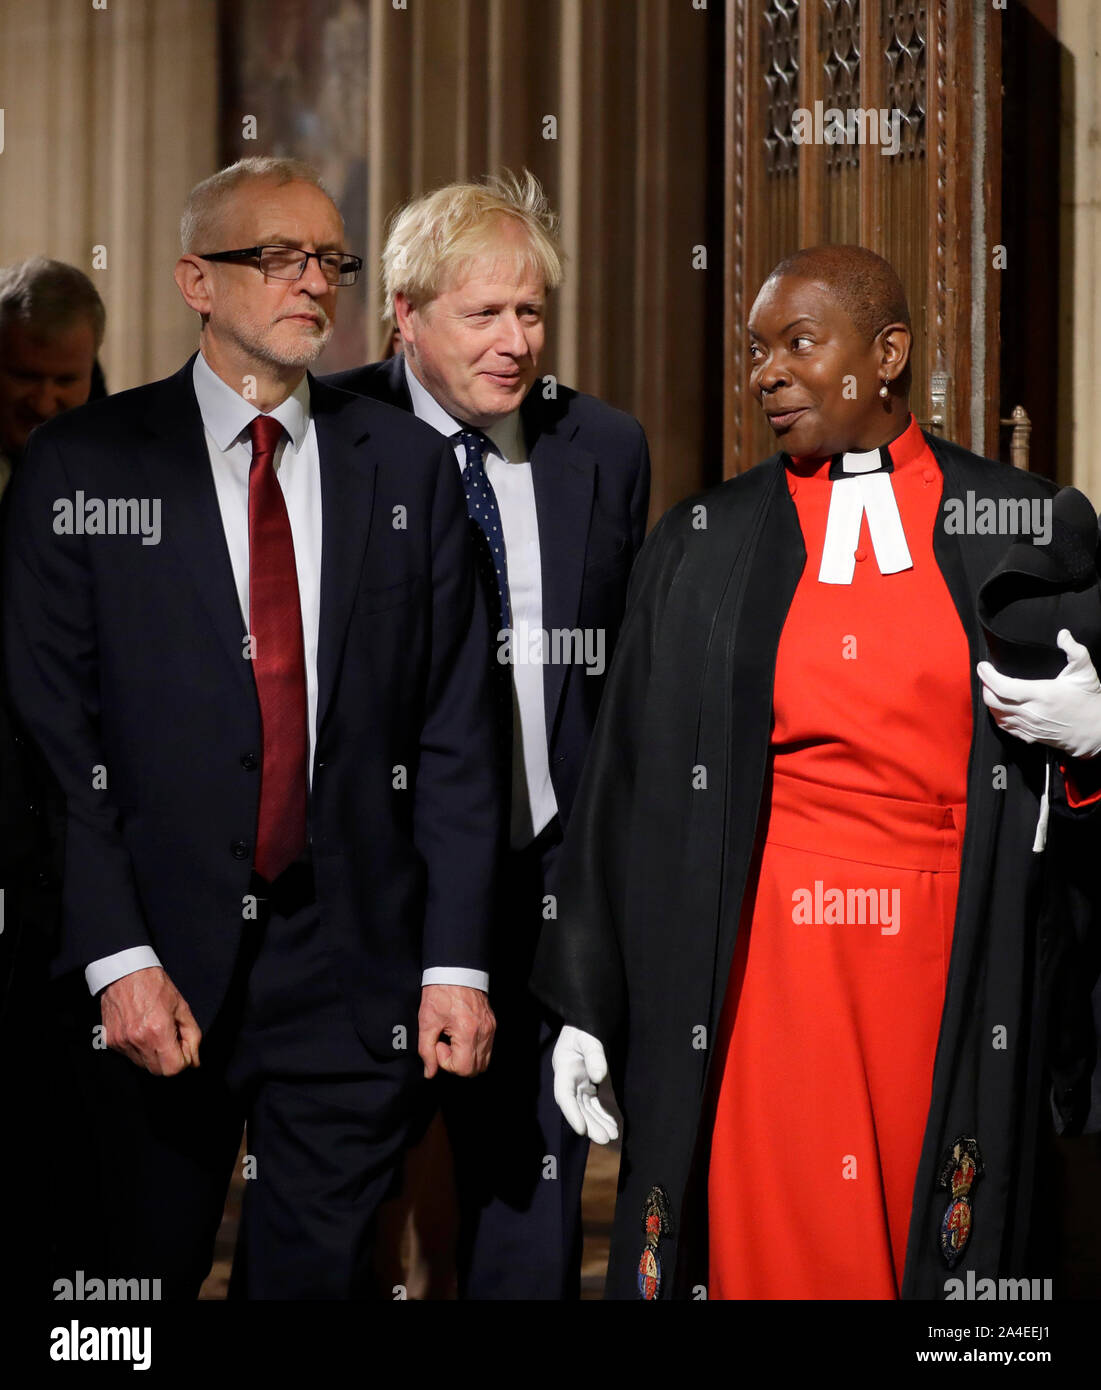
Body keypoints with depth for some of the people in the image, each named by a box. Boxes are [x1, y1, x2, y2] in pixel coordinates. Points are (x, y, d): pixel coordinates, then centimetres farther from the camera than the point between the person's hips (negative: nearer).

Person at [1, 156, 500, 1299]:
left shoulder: (407, 467, 7)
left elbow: (453, 733, 5)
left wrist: (456, 962, -1)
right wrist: (117, 958, -12)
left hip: (353, 961, 2)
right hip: (157, 966, -1)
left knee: (321, 1271, 6)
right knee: (133, 1277, 10)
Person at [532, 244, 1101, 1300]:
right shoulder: (702, 546, 7)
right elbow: (626, 781, 7)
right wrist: (586, 1005, 4)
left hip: (954, 965, 0)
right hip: (769, 963, 0)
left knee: (943, 1246, 4)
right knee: (769, 1243, 0)